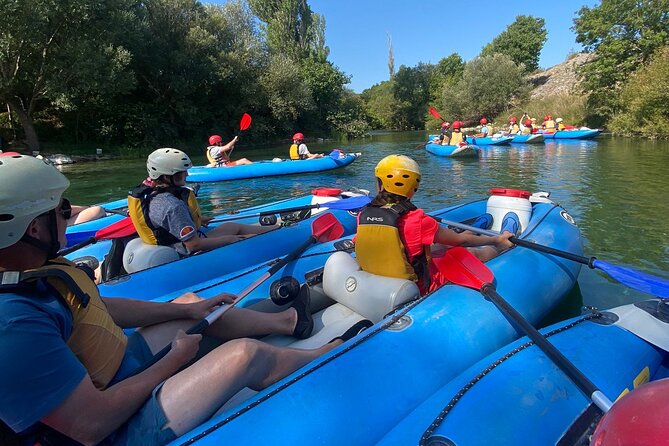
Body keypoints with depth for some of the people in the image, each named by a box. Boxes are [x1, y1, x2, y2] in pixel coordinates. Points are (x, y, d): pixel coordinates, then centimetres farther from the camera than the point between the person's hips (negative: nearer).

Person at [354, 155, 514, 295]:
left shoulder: (363, 216, -14)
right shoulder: (415, 219, -28)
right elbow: (461, 240, -13)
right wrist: (497, 239, 5)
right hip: (422, 288, -5)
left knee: (444, 245, 26)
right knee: (474, 253, 18)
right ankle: (500, 247, 47)